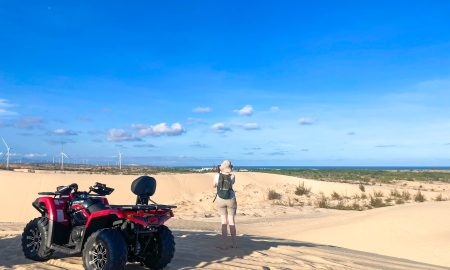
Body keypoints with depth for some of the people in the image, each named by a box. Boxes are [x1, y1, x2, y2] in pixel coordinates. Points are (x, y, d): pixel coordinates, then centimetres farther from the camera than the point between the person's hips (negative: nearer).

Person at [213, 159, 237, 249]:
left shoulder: (217, 175, -10)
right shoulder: (232, 176, -10)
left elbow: (214, 185, 8)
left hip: (220, 200, 0)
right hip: (231, 200, 0)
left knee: (224, 221, 6)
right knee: (231, 221, 10)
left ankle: (224, 244, 1)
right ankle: (234, 243, 15)